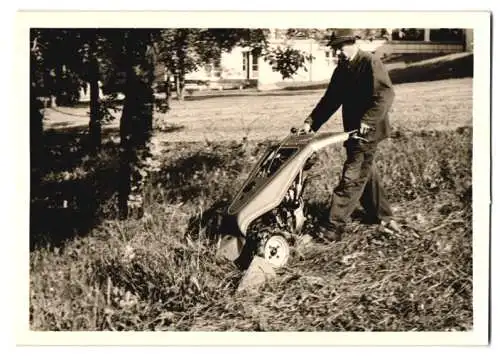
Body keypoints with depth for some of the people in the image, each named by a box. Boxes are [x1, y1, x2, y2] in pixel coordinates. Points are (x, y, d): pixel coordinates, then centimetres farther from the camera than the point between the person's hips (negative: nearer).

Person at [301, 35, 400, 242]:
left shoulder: (371, 63, -12)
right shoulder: (342, 70, 12)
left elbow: (385, 94, -21)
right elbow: (330, 100, 14)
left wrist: (367, 120, -29)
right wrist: (311, 123, 4)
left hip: (368, 131, -9)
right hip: (353, 130, 9)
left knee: (352, 177, -8)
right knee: (365, 172, 17)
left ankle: (334, 227, -8)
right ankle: (382, 214, 33)